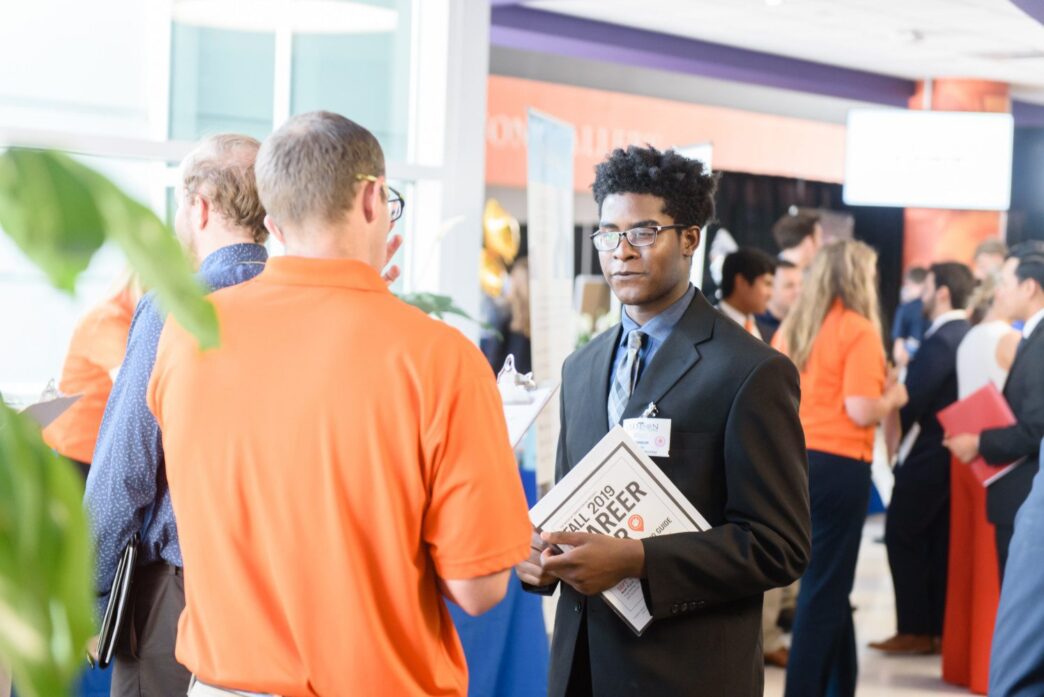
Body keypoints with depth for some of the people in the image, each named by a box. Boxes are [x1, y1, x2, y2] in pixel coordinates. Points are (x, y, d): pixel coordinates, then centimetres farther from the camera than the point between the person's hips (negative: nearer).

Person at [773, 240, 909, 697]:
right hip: (838, 466, -7)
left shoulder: (792, 327, 8)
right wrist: (893, 398, 2)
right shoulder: (858, 330, -11)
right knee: (825, 587, 1)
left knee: (829, 580, 20)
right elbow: (862, 411, -17)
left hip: (793, 459, 7)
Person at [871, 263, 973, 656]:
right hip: (954, 452, 8)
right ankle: (941, 629, 15)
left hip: (927, 455, -8)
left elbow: (912, 401, -22)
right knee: (940, 542, 12)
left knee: (903, 536, 0)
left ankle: (916, 630, 1)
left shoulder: (940, 341, -19)